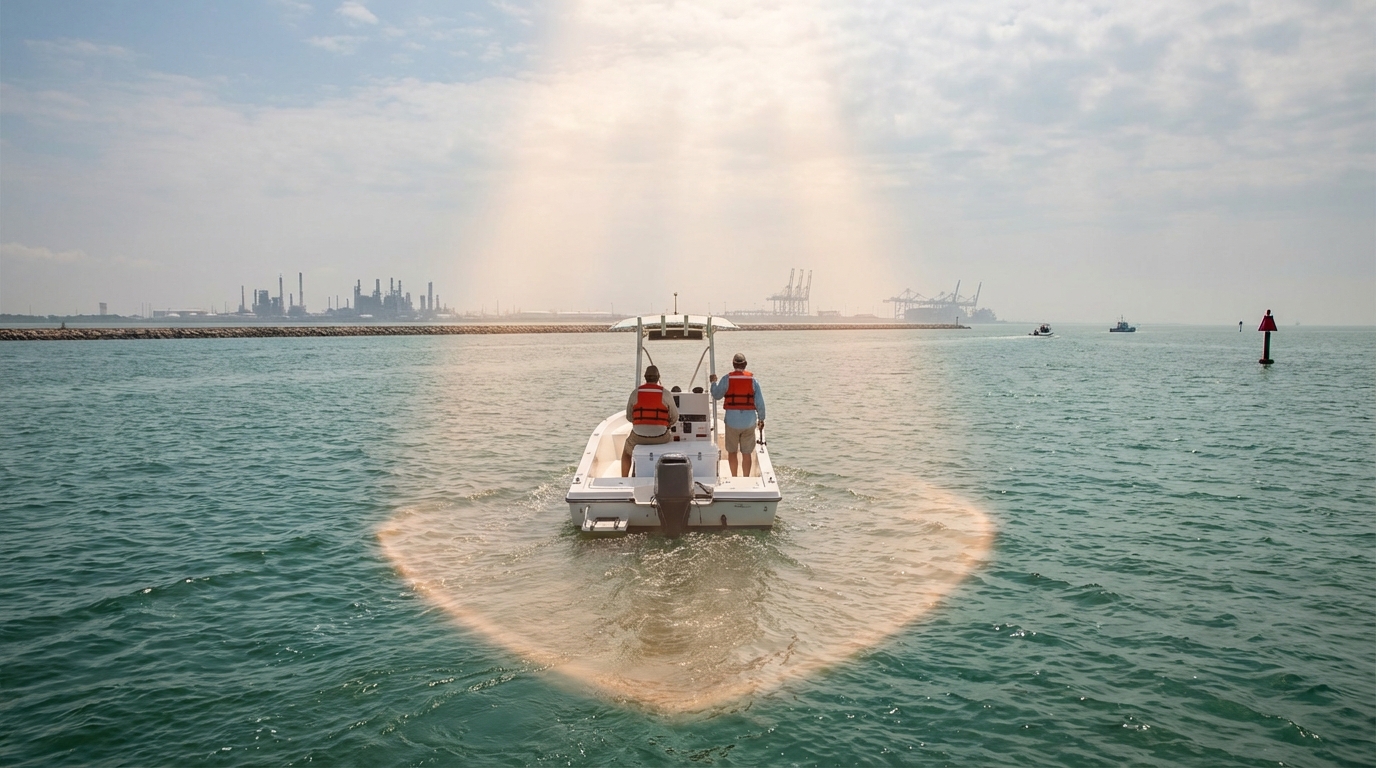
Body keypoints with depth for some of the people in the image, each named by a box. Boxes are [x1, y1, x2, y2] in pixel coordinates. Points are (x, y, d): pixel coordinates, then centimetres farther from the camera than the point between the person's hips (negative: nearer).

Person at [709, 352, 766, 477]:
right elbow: (760, 401, 1)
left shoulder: (727, 379, -4)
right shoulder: (753, 379, 0)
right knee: (747, 453, 6)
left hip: (732, 419, -1)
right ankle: (746, 479, 8)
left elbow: (716, 395, 6)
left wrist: (714, 382, 24)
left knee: (732, 451, 12)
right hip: (749, 420, 1)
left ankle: (734, 477, 17)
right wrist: (761, 418, 12)